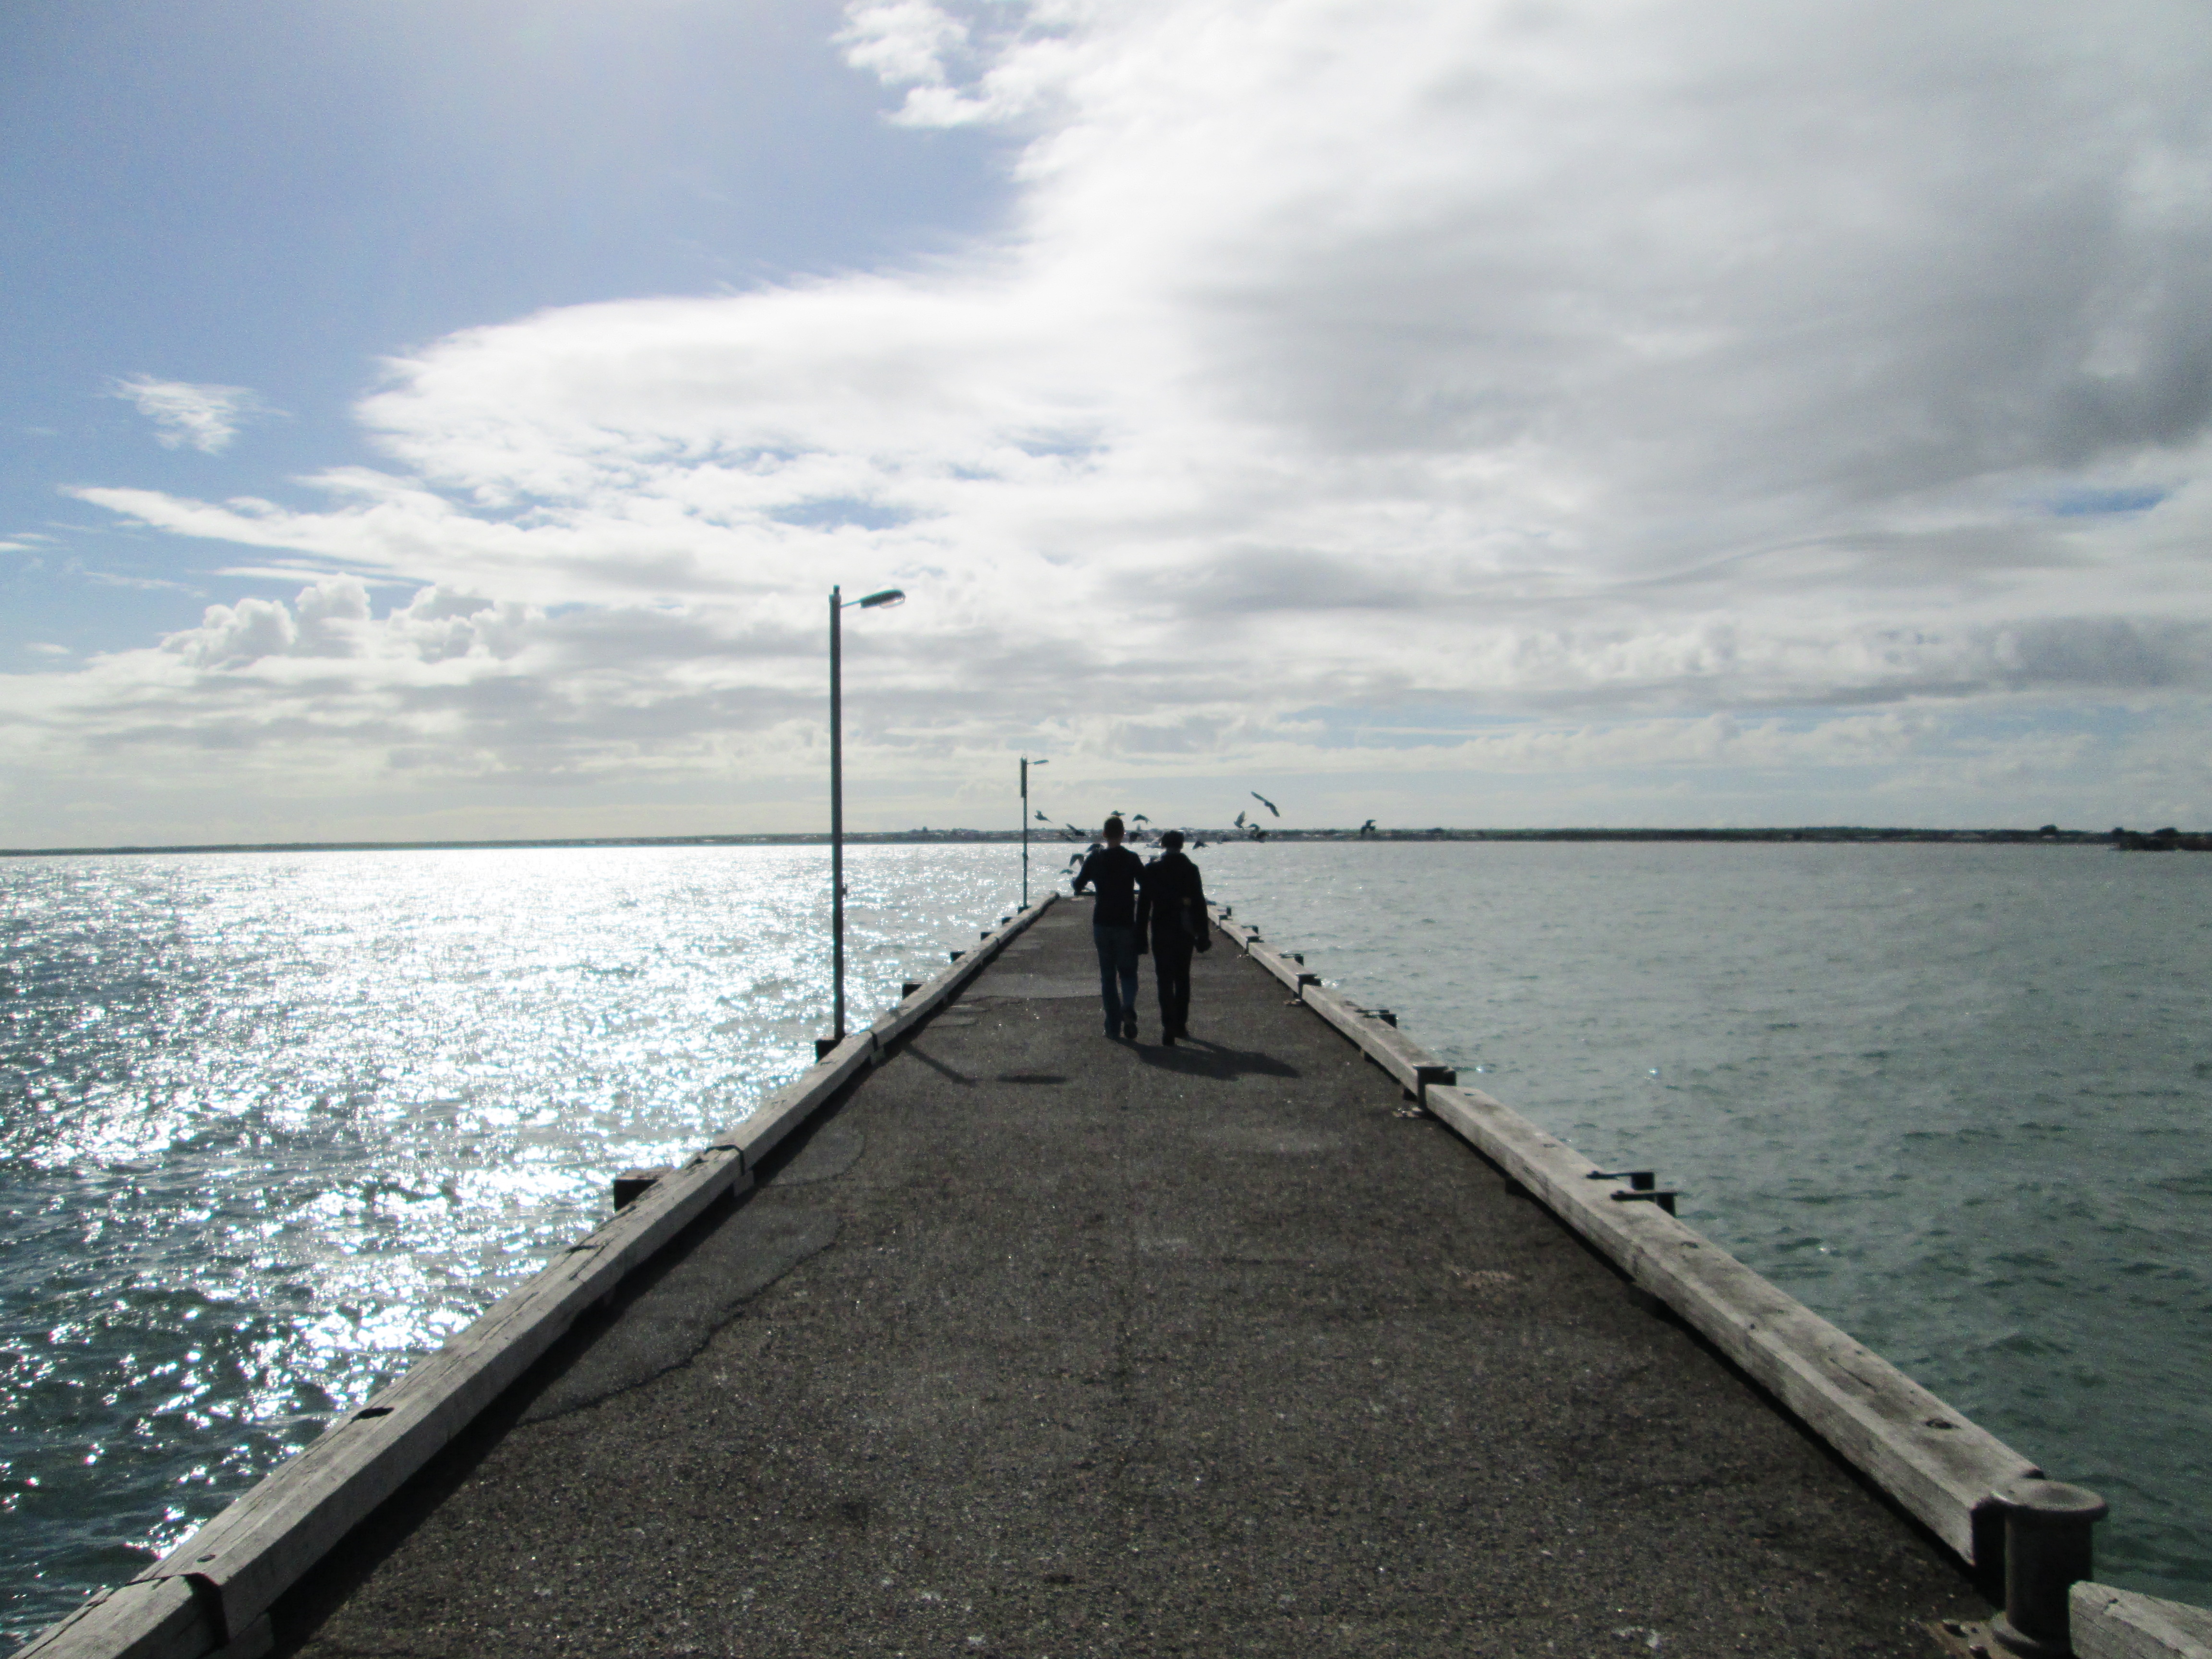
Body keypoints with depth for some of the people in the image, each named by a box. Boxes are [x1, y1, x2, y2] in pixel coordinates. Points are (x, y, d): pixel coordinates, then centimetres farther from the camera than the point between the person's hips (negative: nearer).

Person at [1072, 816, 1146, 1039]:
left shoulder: (1094, 859, 0)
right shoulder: (1131, 859, -8)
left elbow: (1078, 886, 11)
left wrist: (1078, 873, 32)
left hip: (1101, 924, 2)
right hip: (1126, 924, -2)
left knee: (1107, 975, 10)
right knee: (1128, 971, 9)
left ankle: (1113, 1026, 7)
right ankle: (1128, 1008, -20)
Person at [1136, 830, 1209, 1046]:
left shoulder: (1152, 869, -5)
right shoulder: (1191, 869, -1)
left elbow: (1144, 905, -6)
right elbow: (1200, 904, -1)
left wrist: (1141, 937, -1)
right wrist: (1203, 935, 5)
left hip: (1161, 933, -2)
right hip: (1186, 932, 2)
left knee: (1165, 981, -2)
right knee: (1183, 978, 16)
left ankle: (1169, 1029, -11)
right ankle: (1181, 1025, 21)